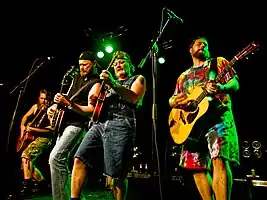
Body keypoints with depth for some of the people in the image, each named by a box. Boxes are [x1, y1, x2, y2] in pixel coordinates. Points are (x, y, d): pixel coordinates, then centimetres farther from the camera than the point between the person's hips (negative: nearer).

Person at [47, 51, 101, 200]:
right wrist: (56, 105, 3)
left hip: (78, 125, -9)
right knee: (62, 160, 11)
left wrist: (67, 104, -22)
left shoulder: (96, 83, -8)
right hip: (65, 122, 9)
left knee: (55, 158, -21)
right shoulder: (78, 78, 17)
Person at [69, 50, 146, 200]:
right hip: (99, 124, 6)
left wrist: (113, 84, -17)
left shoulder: (138, 79, 17)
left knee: (115, 175, -11)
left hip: (120, 126, -6)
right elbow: (95, 107, 27)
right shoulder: (109, 83, 32)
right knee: (80, 159, -11)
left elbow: (134, 98, -6)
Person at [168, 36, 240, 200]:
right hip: (192, 121, 5)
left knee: (219, 160, -21)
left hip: (218, 115, -4)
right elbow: (172, 100, 23)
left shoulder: (218, 62, 15)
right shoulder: (183, 76, 24)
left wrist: (221, 88, -21)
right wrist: (176, 101, -3)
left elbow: (235, 84, 3)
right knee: (196, 166, 1)